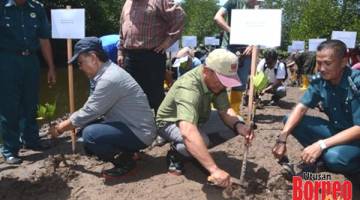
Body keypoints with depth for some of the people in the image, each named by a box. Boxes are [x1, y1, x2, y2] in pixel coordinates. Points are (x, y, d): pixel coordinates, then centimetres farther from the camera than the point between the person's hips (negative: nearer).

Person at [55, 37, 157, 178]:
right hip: (130, 126, 10)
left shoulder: (109, 79, -24)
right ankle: (125, 151, 13)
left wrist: (64, 126, 0)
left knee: (90, 134, -26)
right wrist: (70, 122, 14)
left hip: (139, 133, -10)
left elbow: (89, 113, -17)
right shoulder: (107, 72, 8)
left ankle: (125, 161, -5)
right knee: (87, 125, 10)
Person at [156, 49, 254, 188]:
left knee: (233, 125, -10)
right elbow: (188, 132, -53)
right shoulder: (188, 87, -40)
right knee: (200, 140, -37)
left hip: (198, 119, 8)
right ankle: (175, 153, -4)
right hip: (170, 123, -7)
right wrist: (214, 169, -58)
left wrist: (238, 125, -34)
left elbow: (224, 109, -12)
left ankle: (196, 151, 8)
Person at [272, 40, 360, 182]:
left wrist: (321, 145, -36)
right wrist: (282, 138, -26)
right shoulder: (319, 81, -9)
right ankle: (320, 159, 2)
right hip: (336, 130, 6)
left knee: (334, 156, -36)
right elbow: (301, 107, -11)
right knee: (291, 121, -11)